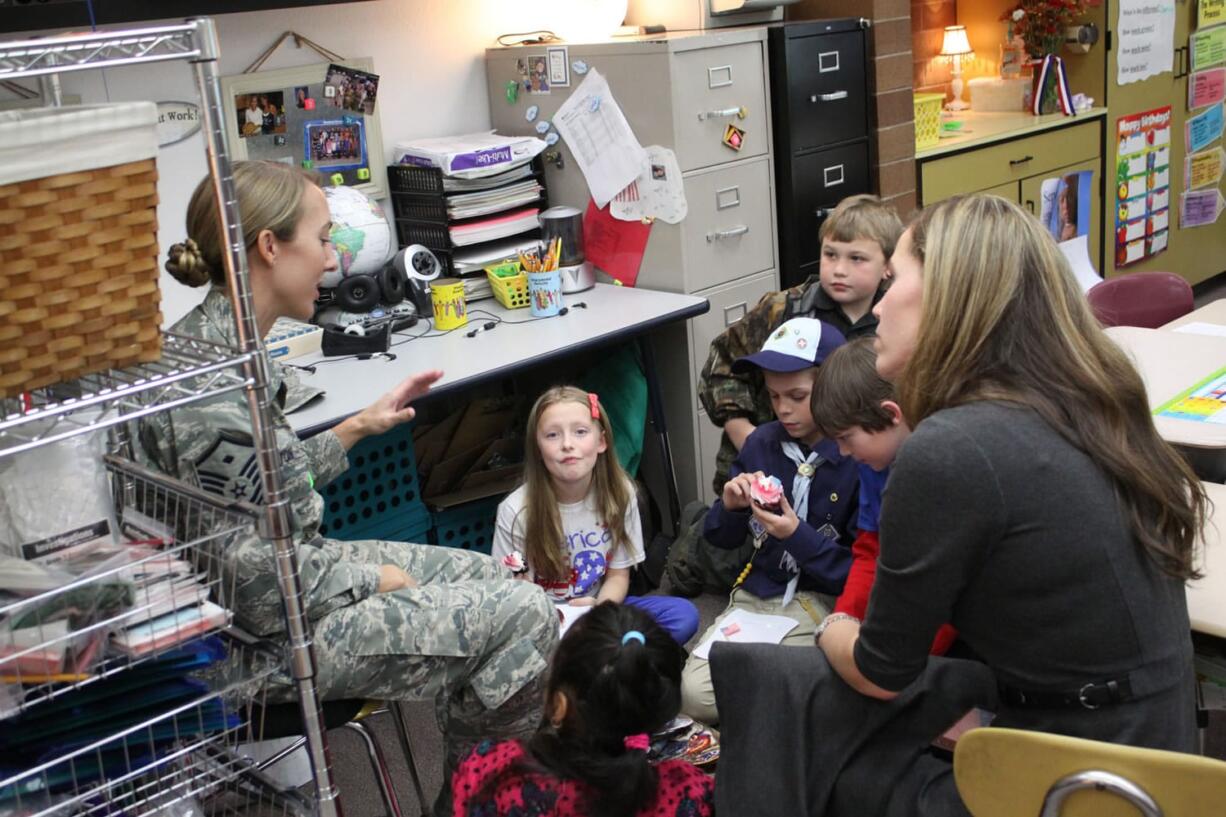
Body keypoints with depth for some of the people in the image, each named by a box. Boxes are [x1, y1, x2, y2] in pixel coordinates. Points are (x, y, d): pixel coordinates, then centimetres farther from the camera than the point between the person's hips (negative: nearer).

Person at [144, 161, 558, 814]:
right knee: (525, 614, -8)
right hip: (272, 635, -10)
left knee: (486, 574, 16)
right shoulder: (209, 388, -28)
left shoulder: (218, 345, 3)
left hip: (295, 572, 10)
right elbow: (252, 578, -26)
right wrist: (374, 580, -13)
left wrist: (360, 426, 10)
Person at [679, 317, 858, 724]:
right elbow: (722, 538, 13)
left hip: (824, 602, -5)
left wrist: (798, 537, -21)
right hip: (756, 594, 5)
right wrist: (730, 508, -9)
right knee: (695, 694, -13)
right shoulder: (762, 443, 4)